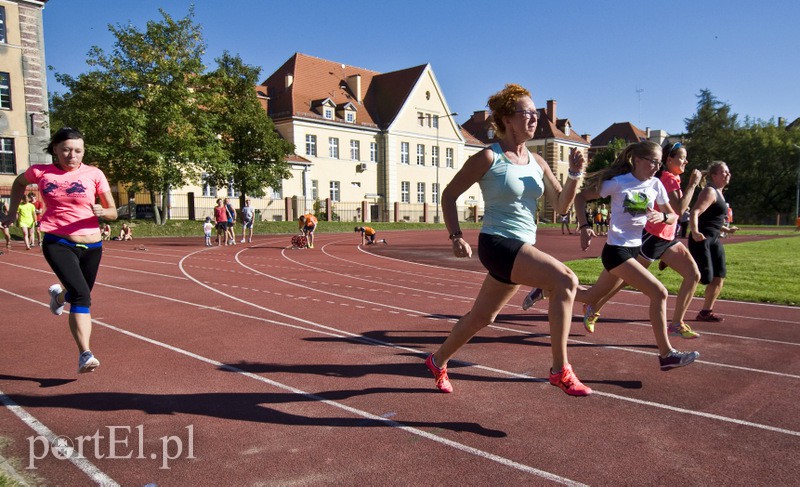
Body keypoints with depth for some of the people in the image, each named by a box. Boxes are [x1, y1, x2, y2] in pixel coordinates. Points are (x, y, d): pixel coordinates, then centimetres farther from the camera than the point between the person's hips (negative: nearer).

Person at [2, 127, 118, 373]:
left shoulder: (94, 174, -1)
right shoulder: (40, 172, 1)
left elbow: (113, 213, 1)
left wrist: (102, 212, -21)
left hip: (91, 246, 2)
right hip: (57, 244, -2)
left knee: (80, 295, 20)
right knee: (82, 296, -22)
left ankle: (59, 295, 58)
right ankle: (85, 355, -20)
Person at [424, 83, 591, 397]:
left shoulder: (537, 162, 10)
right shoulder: (489, 158, -8)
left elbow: (561, 205, 10)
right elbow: (449, 195, -2)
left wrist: (575, 174, -6)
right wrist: (456, 236, -11)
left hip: (523, 248, 8)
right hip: (498, 244, -8)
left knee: (482, 317, 19)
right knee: (566, 280, -25)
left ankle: (438, 361, 41)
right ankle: (560, 371, -18)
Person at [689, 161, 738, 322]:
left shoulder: (719, 193, 19)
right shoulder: (709, 192, -10)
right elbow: (695, 213, -26)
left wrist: (726, 229, 41)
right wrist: (695, 232, -41)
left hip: (714, 240, 10)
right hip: (702, 239, -10)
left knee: (719, 277, 9)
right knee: (706, 277, -15)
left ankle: (706, 312, 17)